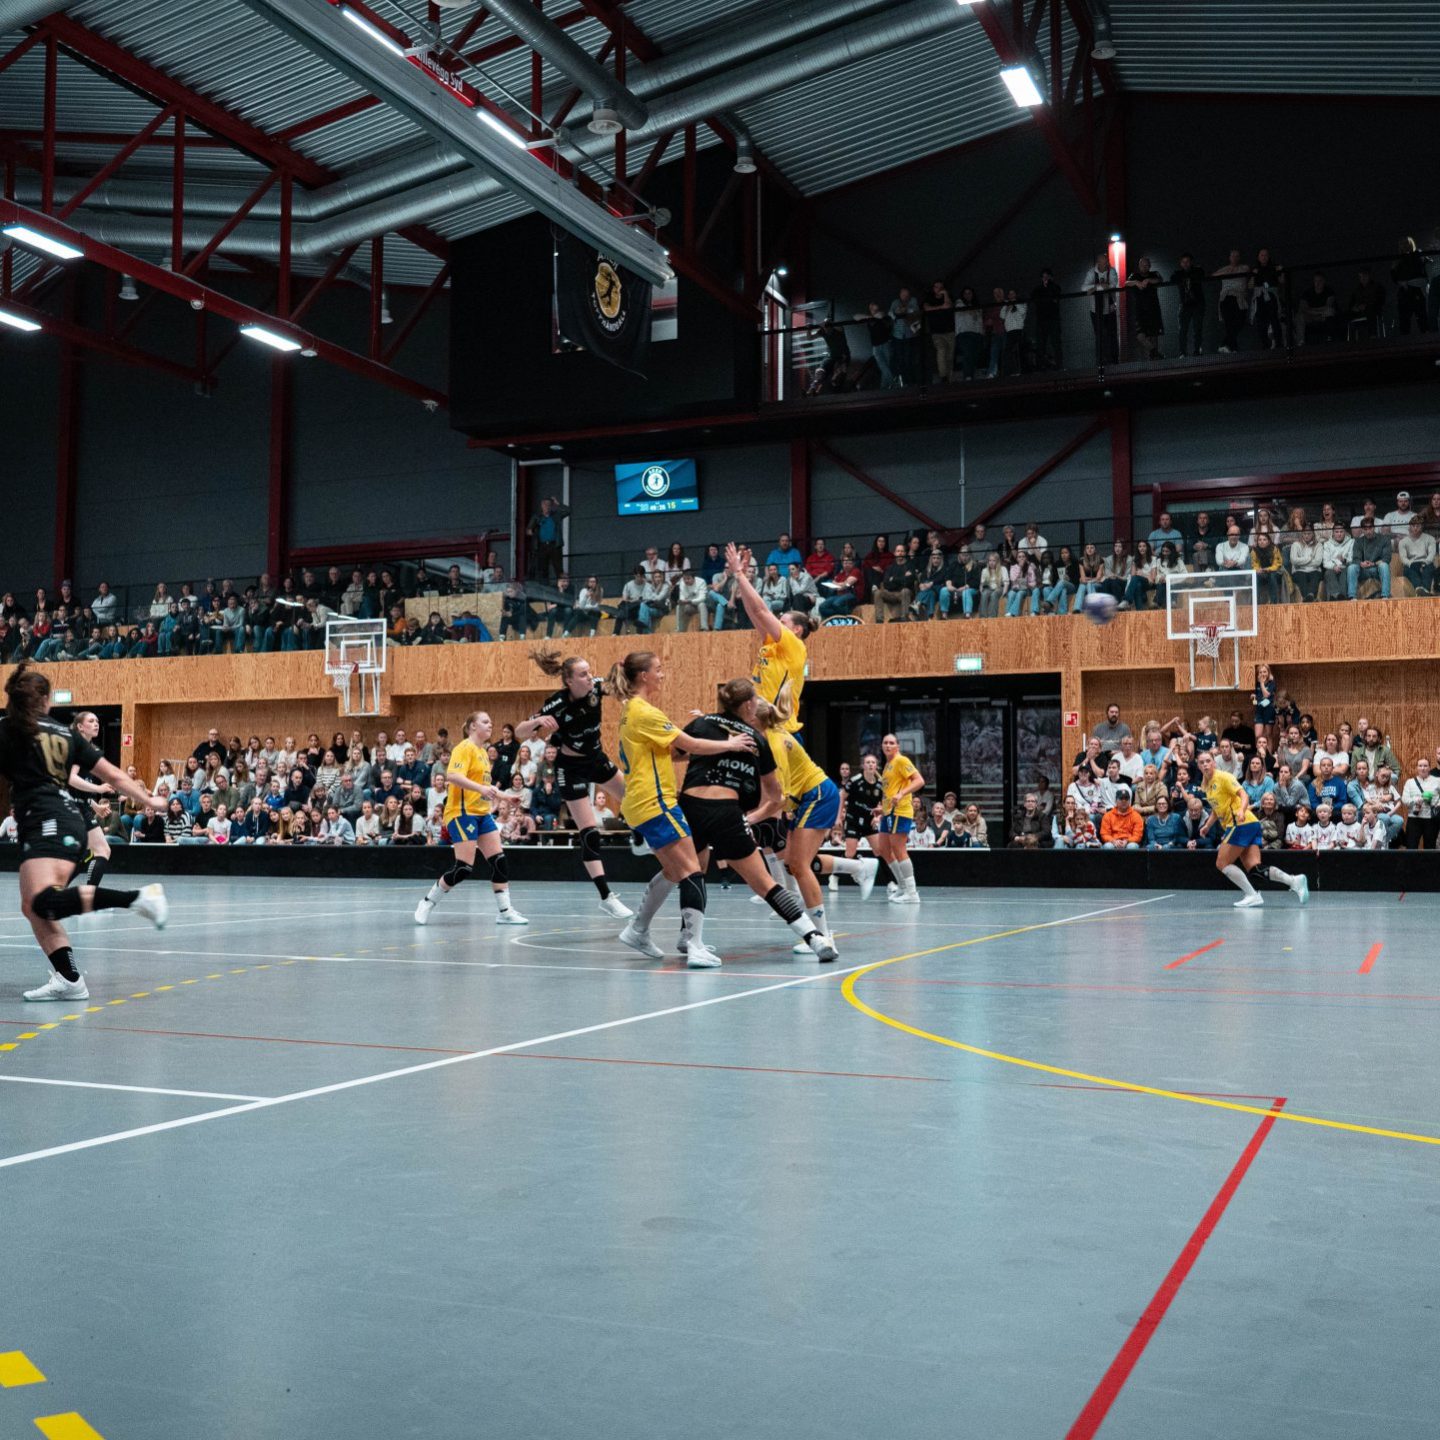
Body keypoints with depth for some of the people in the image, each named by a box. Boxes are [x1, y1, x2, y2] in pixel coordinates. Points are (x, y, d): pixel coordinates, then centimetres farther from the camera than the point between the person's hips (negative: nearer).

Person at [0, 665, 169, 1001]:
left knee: (43, 901, -26)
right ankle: (69, 980, -1)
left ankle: (139, 897, -33)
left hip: (46, 822, -7)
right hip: (70, 820, 7)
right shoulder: (65, 732, 19)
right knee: (32, 907, 10)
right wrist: (149, 801, 29)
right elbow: (113, 775, 19)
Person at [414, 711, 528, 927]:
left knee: (500, 860, 1)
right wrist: (482, 788, -35)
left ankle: (504, 911, 5)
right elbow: (452, 776, -26)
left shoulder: (483, 752, 16)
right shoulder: (465, 747, -11)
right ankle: (427, 901, 6)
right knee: (464, 868, -11)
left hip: (482, 813, 9)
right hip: (462, 812, -9)